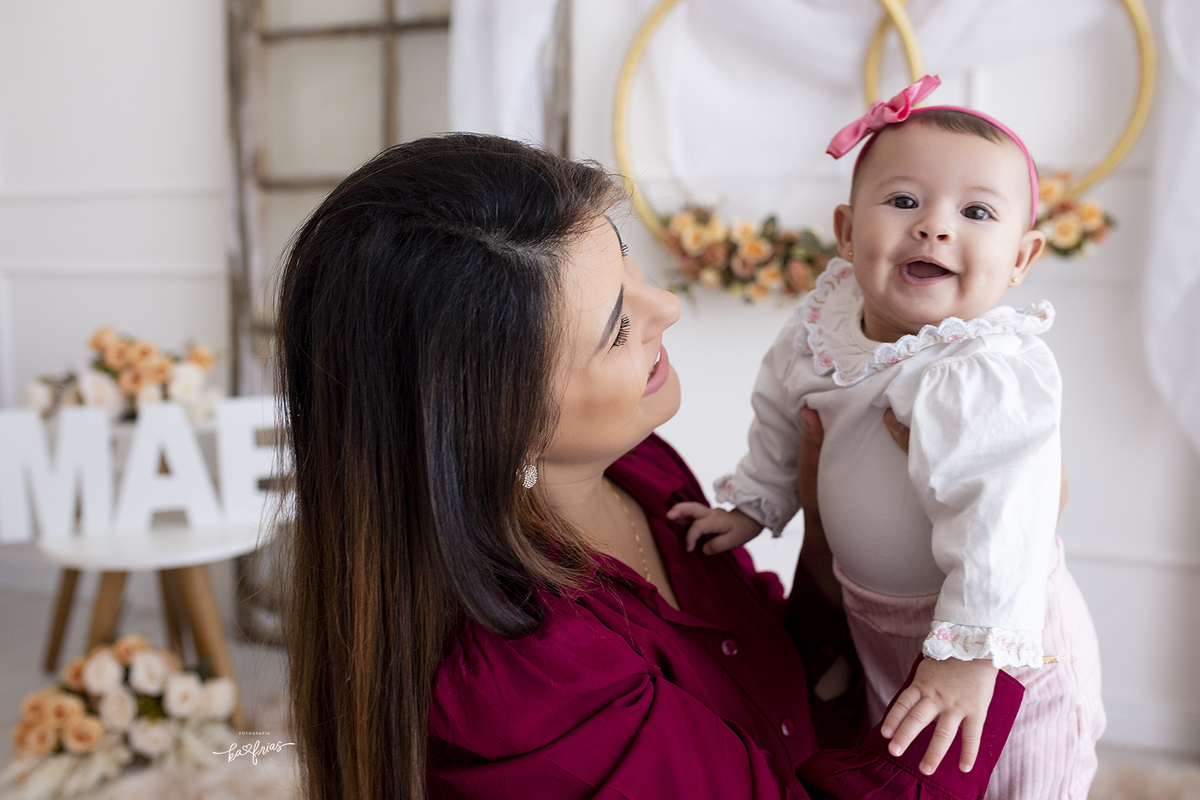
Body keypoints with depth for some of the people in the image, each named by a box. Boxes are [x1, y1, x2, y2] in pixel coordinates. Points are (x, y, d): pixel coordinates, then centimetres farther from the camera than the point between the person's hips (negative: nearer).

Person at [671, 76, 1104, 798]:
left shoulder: (989, 374, -31)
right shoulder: (825, 319, -9)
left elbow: (1001, 518, -36)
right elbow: (782, 413, 7)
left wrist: (969, 652, -39)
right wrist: (752, 502, 14)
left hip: (1004, 644, -6)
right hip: (873, 625, 6)